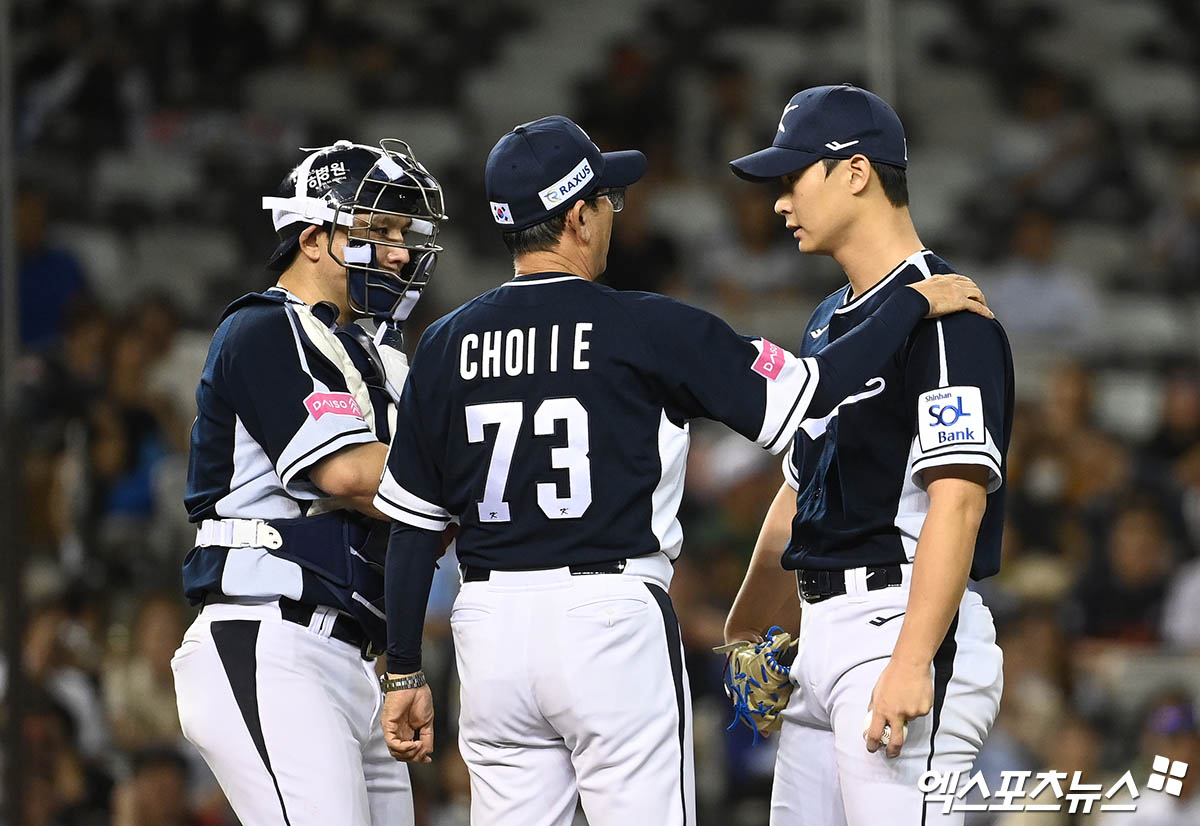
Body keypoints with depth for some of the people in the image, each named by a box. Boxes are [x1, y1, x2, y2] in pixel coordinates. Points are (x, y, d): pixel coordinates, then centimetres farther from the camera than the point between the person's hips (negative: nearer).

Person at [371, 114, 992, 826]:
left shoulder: (446, 345, 6)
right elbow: (812, 390, -6)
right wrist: (916, 303, 7)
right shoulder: (648, 329, -6)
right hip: (612, 622, -4)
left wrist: (405, 672, 14)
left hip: (491, 631, 4)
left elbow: (412, 527, 8)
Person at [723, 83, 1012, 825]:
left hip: (904, 625, -10)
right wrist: (745, 636, 30)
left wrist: (912, 662, -27)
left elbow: (957, 497, -19)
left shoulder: (942, 314, -10)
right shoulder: (829, 324, 20)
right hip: (825, 637, 10)